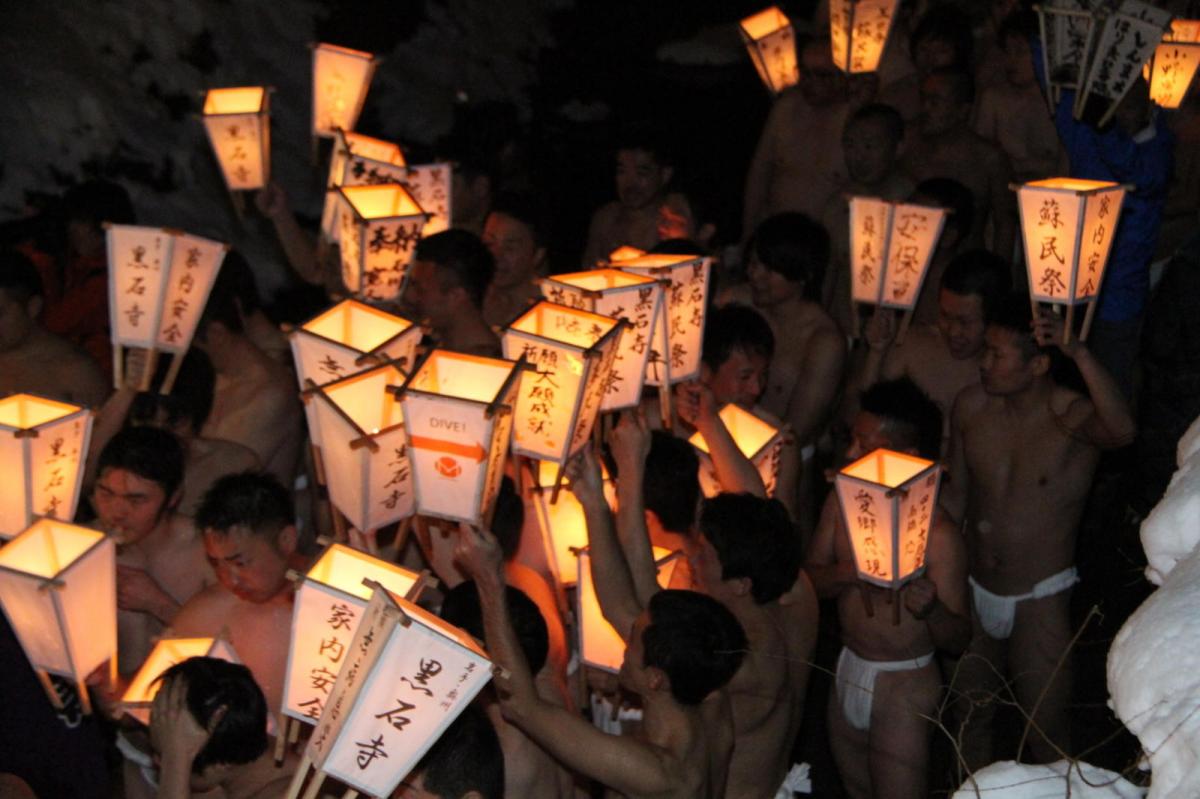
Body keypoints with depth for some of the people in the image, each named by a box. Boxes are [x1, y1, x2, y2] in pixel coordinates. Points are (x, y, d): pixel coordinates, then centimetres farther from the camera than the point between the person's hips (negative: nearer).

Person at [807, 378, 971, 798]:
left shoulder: (938, 534, -22)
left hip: (904, 685, -6)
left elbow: (958, 639, -19)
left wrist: (933, 608, -41)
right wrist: (848, 573, -20)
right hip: (848, 670, 7)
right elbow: (809, 577, 1)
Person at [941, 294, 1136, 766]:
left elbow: (1122, 430, -49)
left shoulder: (1074, 418, -23)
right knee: (969, 714, 22)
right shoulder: (971, 406, -8)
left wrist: (1079, 354, -54)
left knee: (1046, 735, 6)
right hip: (974, 590, 5)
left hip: (1039, 601, -5)